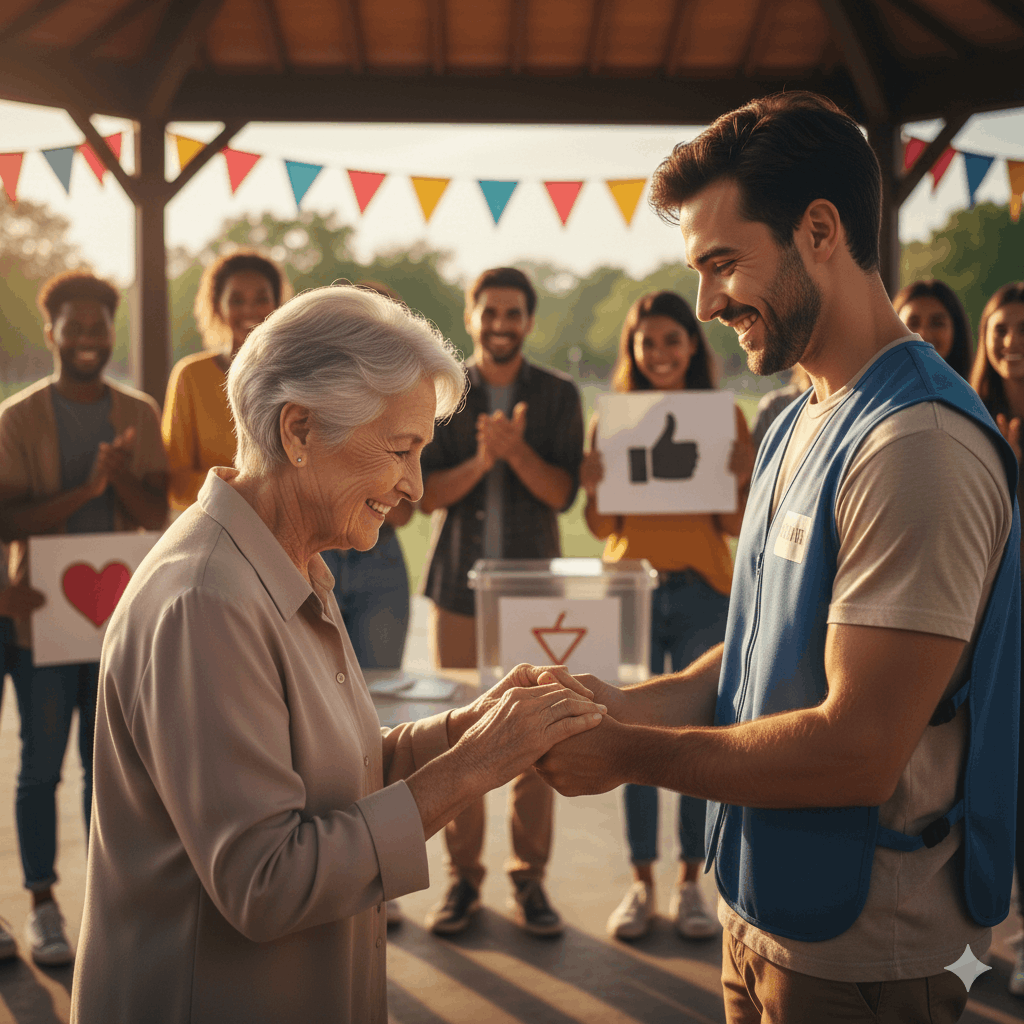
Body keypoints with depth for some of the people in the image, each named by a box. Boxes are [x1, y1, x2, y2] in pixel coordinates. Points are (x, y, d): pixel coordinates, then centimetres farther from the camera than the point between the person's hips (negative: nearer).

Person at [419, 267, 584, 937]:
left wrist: (516, 449, -20)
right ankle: (463, 879, 15)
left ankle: (531, 881, 12)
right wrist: (480, 461, -18)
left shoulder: (559, 396, 4)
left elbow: (563, 493, -4)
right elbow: (428, 493, -1)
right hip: (460, 585, 1)